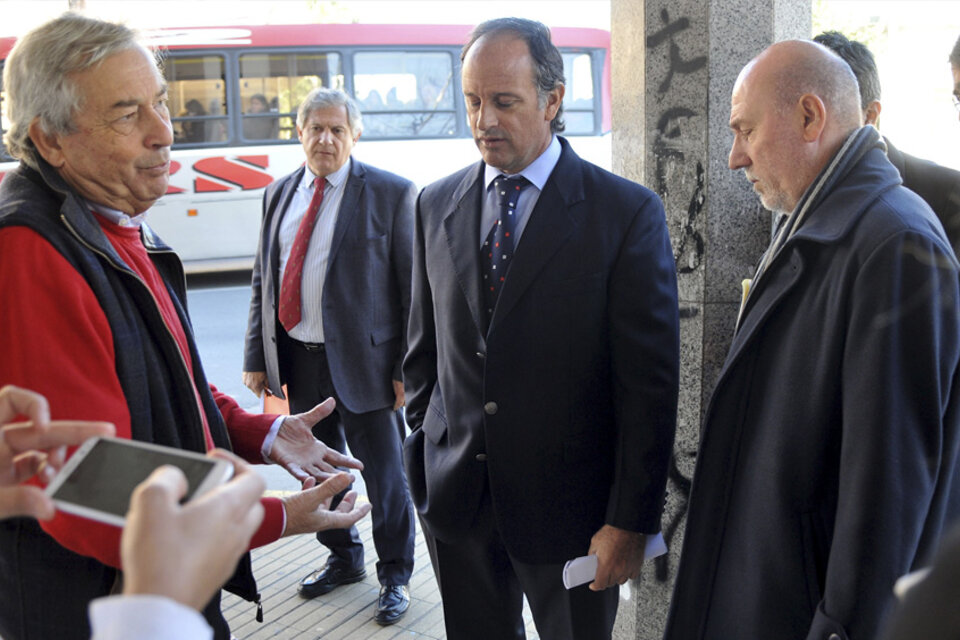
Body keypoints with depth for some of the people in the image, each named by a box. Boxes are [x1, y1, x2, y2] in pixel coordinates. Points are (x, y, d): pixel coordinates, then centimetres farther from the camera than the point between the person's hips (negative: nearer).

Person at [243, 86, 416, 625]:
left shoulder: (392, 193, -6)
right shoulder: (280, 193, 10)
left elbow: (414, 287, -8)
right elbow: (264, 279, 13)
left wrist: (408, 368, -12)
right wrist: (257, 356, 8)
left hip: (362, 360, -5)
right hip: (297, 359, 5)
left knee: (384, 475, 7)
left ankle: (395, 575, 28)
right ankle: (344, 559, 41)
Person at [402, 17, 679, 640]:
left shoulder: (629, 213, -10)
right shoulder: (436, 206, 4)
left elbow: (650, 383, -11)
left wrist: (632, 521, -12)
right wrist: (423, 451, 9)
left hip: (568, 506, -3)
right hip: (455, 496, 4)